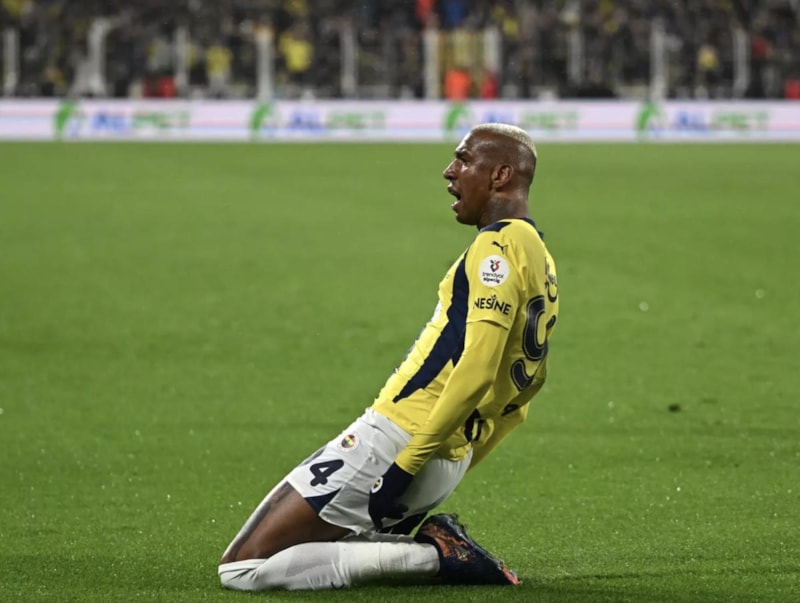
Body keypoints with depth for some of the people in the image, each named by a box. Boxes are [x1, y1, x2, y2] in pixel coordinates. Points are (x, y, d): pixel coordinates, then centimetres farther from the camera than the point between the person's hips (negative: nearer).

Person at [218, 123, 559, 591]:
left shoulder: (497, 248, -12)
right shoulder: (542, 262, 17)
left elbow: (475, 372, -24)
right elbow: (525, 385, 23)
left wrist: (408, 462, -22)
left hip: (394, 443, -10)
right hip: (448, 465, 10)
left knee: (242, 570, -9)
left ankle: (435, 557, -9)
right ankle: (439, 550, 5)